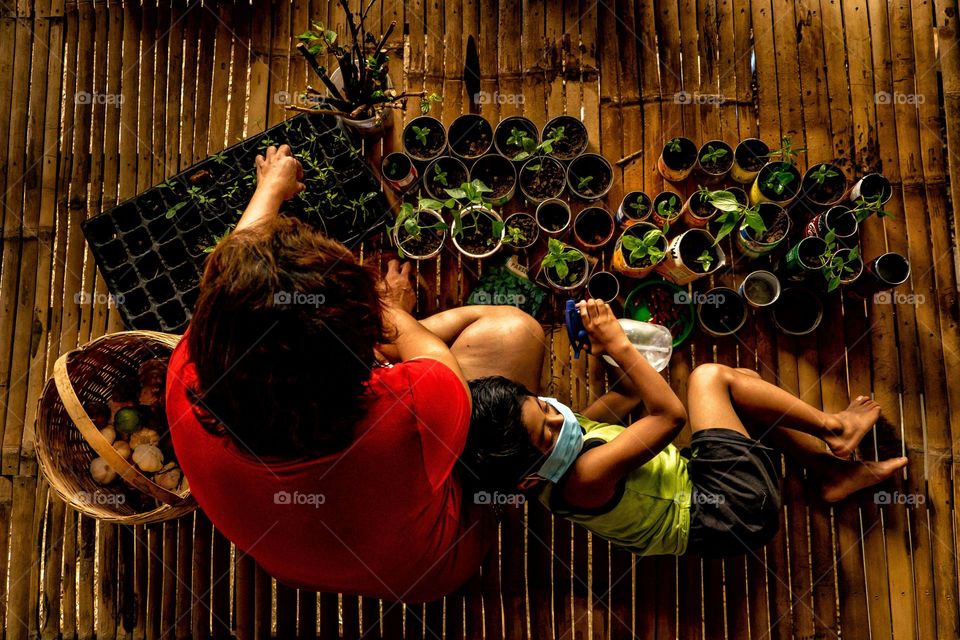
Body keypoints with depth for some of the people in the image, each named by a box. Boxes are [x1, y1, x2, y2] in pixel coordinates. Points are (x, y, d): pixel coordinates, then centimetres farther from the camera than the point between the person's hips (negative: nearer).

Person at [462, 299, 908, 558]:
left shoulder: (567, 432, -3)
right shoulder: (583, 479, -32)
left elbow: (628, 393, 7)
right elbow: (669, 414, -30)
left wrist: (609, 350, -11)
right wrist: (618, 344, -25)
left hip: (696, 483, 9)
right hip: (732, 509, -9)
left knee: (743, 382, 13)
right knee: (708, 377, -11)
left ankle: (833, 471, 16)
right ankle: (832, 428, 6)